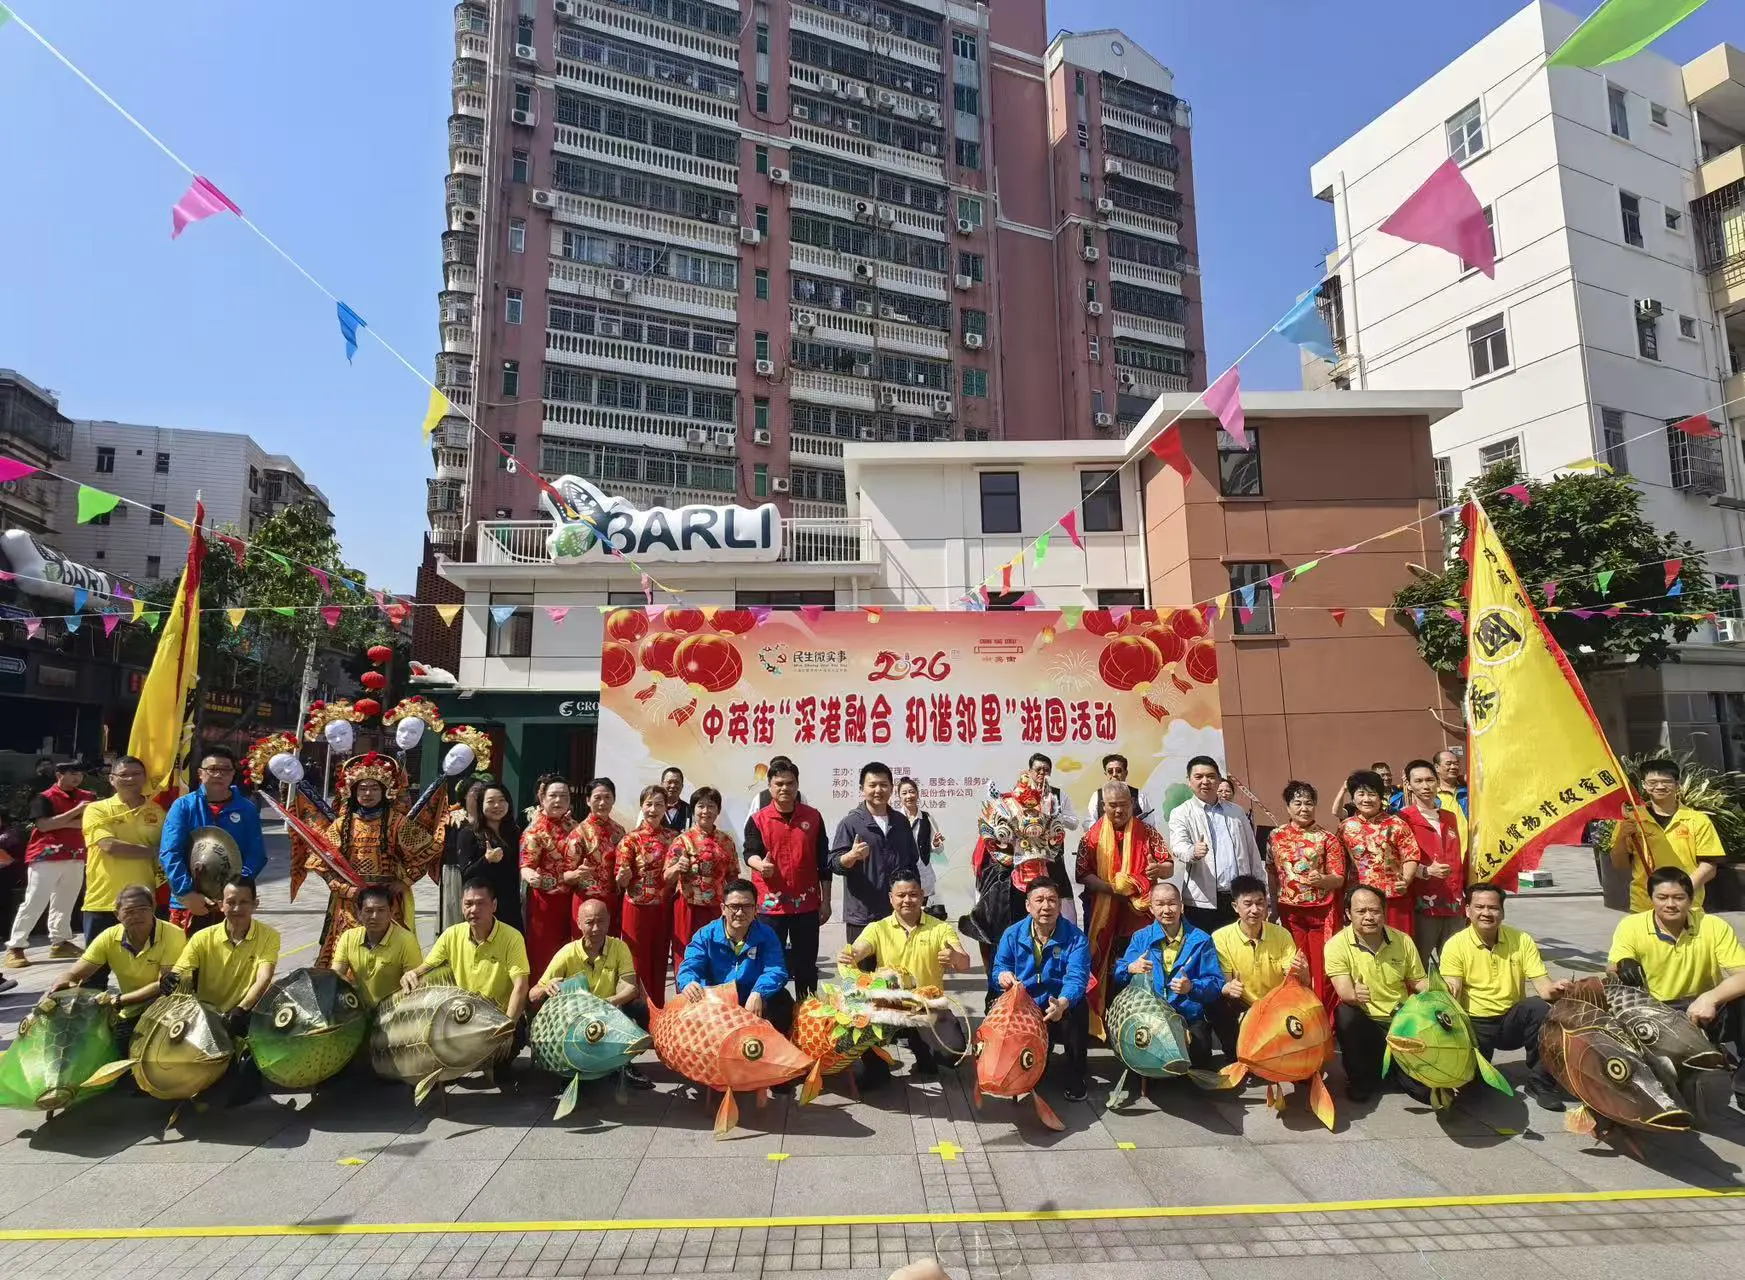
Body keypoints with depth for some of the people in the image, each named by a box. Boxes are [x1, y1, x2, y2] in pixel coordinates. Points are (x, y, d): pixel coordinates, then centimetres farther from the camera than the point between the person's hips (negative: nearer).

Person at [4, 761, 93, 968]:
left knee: (64, 904, 11)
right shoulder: (44, 797, -4)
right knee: (33, 904, -6)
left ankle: (59, 943, 18)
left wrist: (62, 823, -12)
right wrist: (76, 811, -20)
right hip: (46, 858, -5)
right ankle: (15, 948, -1)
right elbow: (44, 825, -15)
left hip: (76, 858, 5)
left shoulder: (87, 797, 10)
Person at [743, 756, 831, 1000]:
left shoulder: (813, 817, 4)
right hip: (771, 904, -2)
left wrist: (826, 901, 5)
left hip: (807, 904, 2)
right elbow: (750, 852, -13)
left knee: (806, 965, 11)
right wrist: (760, 864, -37)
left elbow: (823, 861, 7)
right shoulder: (757, 820, -1)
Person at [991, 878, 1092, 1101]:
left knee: (1077, 1010, -34)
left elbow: (1076, 978, -21)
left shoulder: (1075, 938, -8)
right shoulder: (1013, 934, 1)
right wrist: (1003, 976, -27)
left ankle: (1077, 1076, -5)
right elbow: (998, 969, 0)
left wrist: (1062, 1003, -43)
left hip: (1059, 1009, -2)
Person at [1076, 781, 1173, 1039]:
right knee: (1104, 967, 2)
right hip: (1103, 915, -1)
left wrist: (1159, 869, -18)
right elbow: (1083, 874, -2)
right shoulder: (1092, 836, 3)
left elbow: (1169, 866, 6)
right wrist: (1111, 887, -16)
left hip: (1140, 913, 1)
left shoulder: (1146, 832, 6)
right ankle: (1102, 1022, 13)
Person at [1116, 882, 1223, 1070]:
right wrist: (1131, 969, -18)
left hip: (1190, 1018, -1)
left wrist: (1191, 987, -25)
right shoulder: (1141, 938, 9)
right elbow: (1118, 976, 5)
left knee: (1198, 1060, -22)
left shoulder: (1200, 940, 1)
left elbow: (1216, 983, -6)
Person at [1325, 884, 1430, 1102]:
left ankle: (1394, 1067, 18)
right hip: (1363, 1021, -1)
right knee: (1345, 1013, -36)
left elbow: (1418, 981, 10)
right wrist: (1354, 994, -45)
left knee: (1427, 1089, -18)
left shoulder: (1403, 941, -2)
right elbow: (1344, 992, -21)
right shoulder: (1337, 945, -14)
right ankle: (1361, 1078, -10)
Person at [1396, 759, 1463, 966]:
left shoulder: (1450, 818, 18)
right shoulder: (1403, 818, -2)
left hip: (1455, 905, 6)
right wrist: (1427, 871, -20)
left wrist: (1467, 896, 19)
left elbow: (1459, 860, 23)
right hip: (1422, 905, -6)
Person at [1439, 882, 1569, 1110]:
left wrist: (1553, 989, -29)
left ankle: (1541, 1081, -12)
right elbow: (1451, 992, -13)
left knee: (1539, 1007, -30)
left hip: (1513, 1021, 3)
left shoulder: (1522, 940, 1)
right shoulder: (1455, 945, -7)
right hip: (1475, 1025, -2)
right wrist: (1447, 993, -37)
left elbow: (1542, 984, -5)